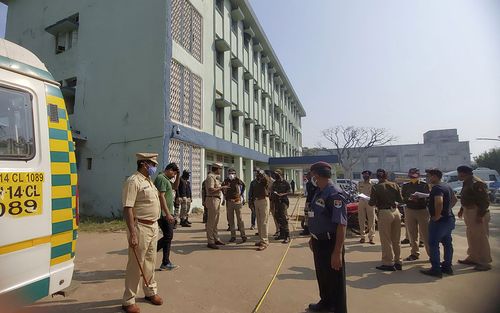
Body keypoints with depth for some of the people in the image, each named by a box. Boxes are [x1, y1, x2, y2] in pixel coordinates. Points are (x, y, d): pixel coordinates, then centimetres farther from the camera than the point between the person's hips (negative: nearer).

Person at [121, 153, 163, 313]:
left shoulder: (149, 181, 12)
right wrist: (133, 234, -25)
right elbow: (127, 209, -21)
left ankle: (151, 292, 36)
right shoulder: (133, 181, -16)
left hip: (153, 226, 8)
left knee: (150, 262, 20)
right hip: (140, 227, -8)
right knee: (135, 265, 4)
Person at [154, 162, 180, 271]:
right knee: (168, 237, -5)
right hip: (164, 214, -10)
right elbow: (161, 196, -22)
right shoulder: (161, 178, -15)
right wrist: (167, 214, -24)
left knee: (168, 237, 12)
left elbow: (175, 187, 30)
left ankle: (166, 263, 18)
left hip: (167, 213, 10)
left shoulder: (166, 179, 16)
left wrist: (178, 176, 14)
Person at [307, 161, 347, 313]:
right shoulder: (319, 192, 5)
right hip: (318, 242, 9)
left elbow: (341, 225, -28)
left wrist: (337, 252, -29)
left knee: (335, 280, 11)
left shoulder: (334, 194, -24)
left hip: (330, 244, -9)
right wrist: (313, 238, 20)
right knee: (321, 275, 26)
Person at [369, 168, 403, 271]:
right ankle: (398, 262, 26)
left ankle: (388, 263, 12)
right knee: (396, 240, 16)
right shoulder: (394, 185, 3)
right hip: (396, 211, 5)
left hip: (384, 213, -5)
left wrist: (368, 201, 10)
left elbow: (372, 203, -11)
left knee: (386, 240, 5)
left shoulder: (375, 187, -10)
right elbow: (400, 200, 6)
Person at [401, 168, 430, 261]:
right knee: (412, 234, 8)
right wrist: (409, 199, -16)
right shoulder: (405, 186, 7)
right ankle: (414, 253, 18)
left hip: (423, 210, -2)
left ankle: (431, 254, 6)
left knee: (425, 234, -4)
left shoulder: (424, 185, 2)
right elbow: (402, 199, 3)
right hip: (410, 211, 2)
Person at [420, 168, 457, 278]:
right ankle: (447, 267, 26)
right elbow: (454, 199, 26)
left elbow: (439, 202, -35)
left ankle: (436, 269, 2)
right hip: (449, 219, 10)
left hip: (439, 221, -10)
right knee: (447, 243, 16)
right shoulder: (447, 187, 13)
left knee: (433, 244, -3)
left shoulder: (437, 188, -20)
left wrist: (437, 216, -24)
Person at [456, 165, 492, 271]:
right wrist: (462, 210, 20)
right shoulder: (467, 183, 11)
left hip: (477, 214, -10)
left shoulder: (477, 183, -19)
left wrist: (480, 215, -23)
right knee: (471, 237, 17)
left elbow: (485, 200, -21)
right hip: (469, 213, 10)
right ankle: (472, 258, 29)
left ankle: (485, 262, 9)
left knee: (481, 238, -1)